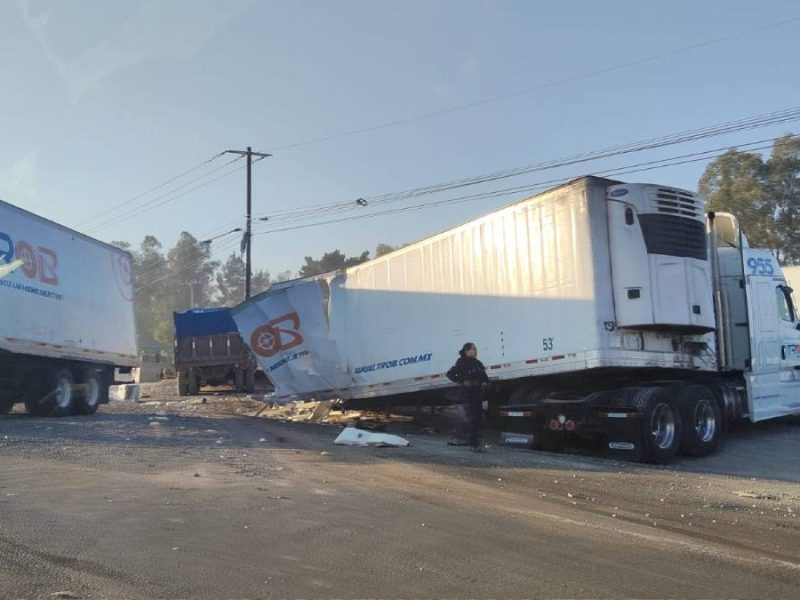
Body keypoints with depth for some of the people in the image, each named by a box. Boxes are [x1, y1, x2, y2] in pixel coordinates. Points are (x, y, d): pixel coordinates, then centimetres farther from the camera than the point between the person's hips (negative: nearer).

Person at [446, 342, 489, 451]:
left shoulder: (478, 363, 16)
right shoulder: (462, 363, -6)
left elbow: (484, 376, 29)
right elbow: (450, 374, -11)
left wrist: (485, 382, 9)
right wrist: (462, 382, -13)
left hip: (478, 393, 7)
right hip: (468, 393, -7)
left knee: (477, 418, 7)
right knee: (471, 418, -9)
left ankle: (476, 441, 15)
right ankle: (472, 443, -6)